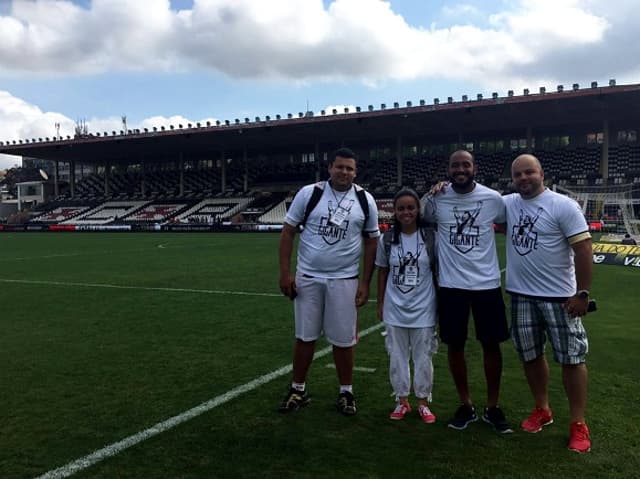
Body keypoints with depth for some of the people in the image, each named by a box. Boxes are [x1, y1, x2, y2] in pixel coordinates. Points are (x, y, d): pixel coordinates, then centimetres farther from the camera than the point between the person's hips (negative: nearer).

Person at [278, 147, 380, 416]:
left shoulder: (365, 201, -1)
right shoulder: (308, 193, -5)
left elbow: (371, 242, 5)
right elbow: (288, 232, -1)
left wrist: (365, 282, 0)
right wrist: (284, 272, -6)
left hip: (344, 280, 0)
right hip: (308, 278, 0)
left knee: (343, 339, 7)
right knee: (305, 336, 9)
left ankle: (346, 392, 24)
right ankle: (298, 390, 25)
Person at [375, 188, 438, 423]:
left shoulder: (430, 237, -7)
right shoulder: (387, 239, -2)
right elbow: (382, 272, 7)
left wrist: (439, 302, 1)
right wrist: (380, 303, 8)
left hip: (423, 309, -1)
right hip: (395, 309, 2)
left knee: (423, 357, 10)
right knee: (397, 356, 12)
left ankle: (423, 402, 26)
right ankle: (402, 400, 27)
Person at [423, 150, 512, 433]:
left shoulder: (493, 199, -5)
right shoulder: (436, 199, -4)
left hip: (487, 283, 0)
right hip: (450, 284, 1)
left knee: (491, 344, 8)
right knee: (454, 345, 8)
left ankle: (492, 407, 25)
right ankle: (466, 406, 26)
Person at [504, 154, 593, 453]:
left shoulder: (563, 206, -11)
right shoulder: (508, 204, 4)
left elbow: (583, 249, -12)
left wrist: (583, 293, -15)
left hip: (559, 296, -5)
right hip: (521, 295, 5)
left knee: (571, 358, 2)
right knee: (530, 355, 15)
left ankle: (578, 425, 14)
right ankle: (542, 410, 33)